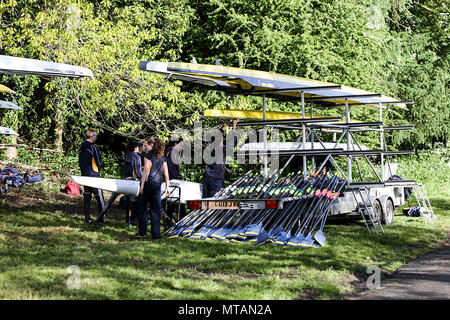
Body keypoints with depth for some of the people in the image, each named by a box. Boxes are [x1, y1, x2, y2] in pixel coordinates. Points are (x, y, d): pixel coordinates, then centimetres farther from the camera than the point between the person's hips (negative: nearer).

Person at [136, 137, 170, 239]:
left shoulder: (148, 155, -6)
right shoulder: (162, 157, 11)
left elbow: (146, 171, -12)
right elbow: (166, 173, 9)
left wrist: (142, 185, -11)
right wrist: (167, 187, 11)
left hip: (148, 183, -5)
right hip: (157, 185, 5)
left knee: (142, 208, 8)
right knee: (156, 209, 6)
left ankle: (142, 232, 9)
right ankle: (156, 233, 2)